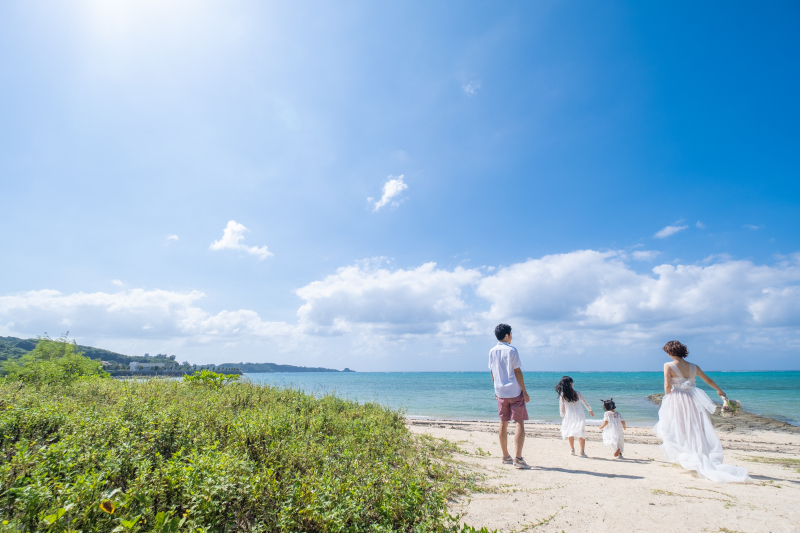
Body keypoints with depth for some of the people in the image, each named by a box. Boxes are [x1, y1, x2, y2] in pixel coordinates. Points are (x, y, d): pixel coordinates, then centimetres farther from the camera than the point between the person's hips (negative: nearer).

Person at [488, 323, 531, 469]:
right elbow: (517, 372, -12)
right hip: (515, 392, -6)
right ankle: (518, 458, -6)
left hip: (501, 392, 6)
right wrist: (525, 392, -7)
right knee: (519, 423, -1)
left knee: (503, 423, 12)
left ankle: (505, 456, 20)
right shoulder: (511, 350, -11)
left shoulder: (492, 352, 7)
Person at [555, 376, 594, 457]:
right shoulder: (576, 393, 0)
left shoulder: (562, 395, -5)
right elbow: (585, 402, 14)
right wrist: (590, 410, 30)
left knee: (570, 432, 17)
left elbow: (562, 408, 0)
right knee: (581, 433, 2)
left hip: (569, 416, 0)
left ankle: (572, 449, 27)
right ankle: (582, 452, -4)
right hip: (579, 415, 0)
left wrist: (562, 417, 14)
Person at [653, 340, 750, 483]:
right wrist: (719, 390, 41)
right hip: (693, 401, 5)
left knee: (679, 432, 6)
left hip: (676, 401, -4)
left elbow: (667, 385, -15)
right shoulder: (693, 367, 7)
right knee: (697, 432, 12)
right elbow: (708, 380, 22)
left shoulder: (668, 366, -8)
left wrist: (666, 400, -1)